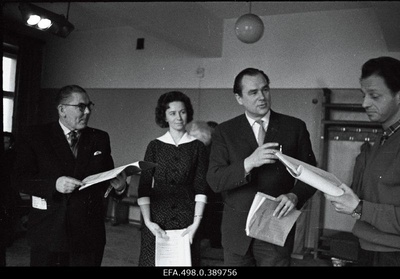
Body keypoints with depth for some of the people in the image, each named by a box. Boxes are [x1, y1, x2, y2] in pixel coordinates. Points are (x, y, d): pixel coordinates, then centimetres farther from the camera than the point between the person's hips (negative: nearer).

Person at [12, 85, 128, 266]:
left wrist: (118, 186, -15)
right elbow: (20, 180, -7)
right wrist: (54, 184, -23)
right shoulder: (35, 136, -1)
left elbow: (106, 179, 7)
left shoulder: (100, 138, 8)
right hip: (48, 232, -2)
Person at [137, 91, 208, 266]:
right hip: (157, 218, 1)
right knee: (154, 260, 4)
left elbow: (200, 188, -1)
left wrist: (196, 222, -10)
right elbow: (144, 187, 1)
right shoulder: (155, 146, 4)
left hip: (187, 219, 0)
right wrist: (147, 221, -8)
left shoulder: (197, 147, 3)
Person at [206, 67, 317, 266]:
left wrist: (295, 195, -17)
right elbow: (214, 181, -10)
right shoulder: (224, 132, -2)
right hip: (237, 229, 1)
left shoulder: (295, 127, -1)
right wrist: (248, 163, -26)